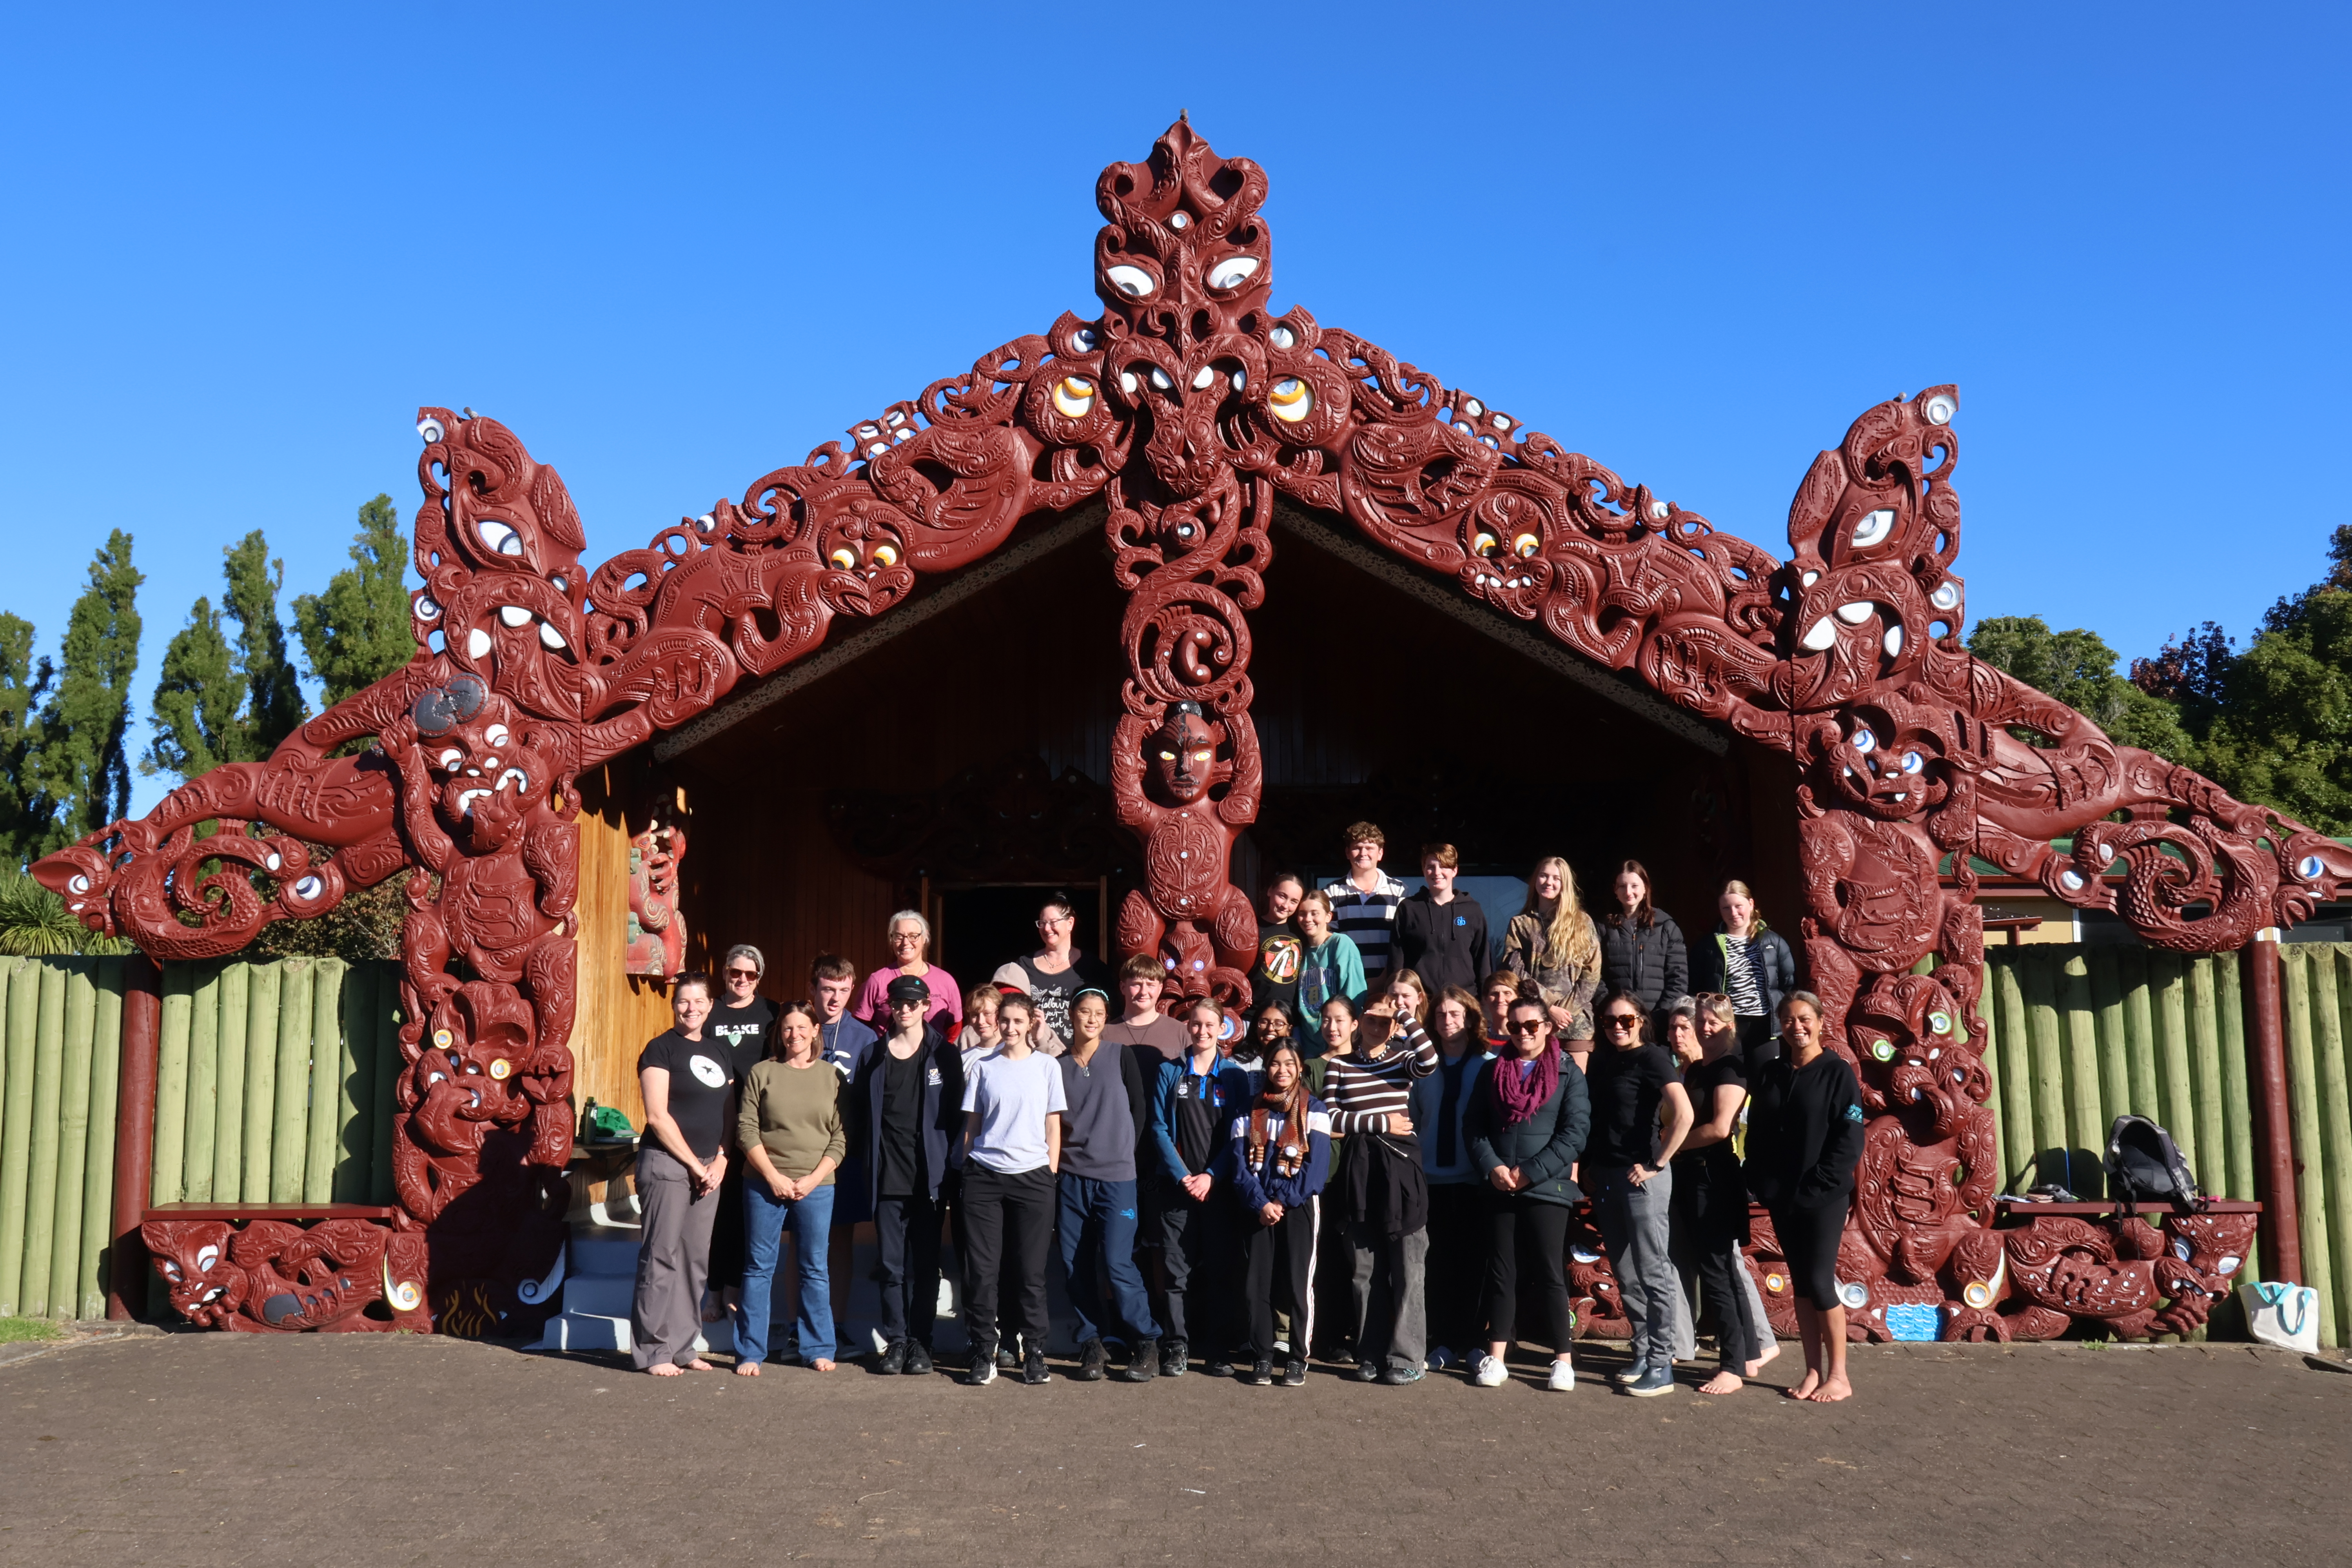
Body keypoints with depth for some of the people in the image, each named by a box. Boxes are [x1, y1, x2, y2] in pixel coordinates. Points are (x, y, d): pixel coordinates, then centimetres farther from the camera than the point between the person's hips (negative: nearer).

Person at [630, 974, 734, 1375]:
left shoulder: (721, 1053, 15)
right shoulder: (661, 1049, -5)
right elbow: (657, 1116, -11)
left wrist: (720, 1160, 2)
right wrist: (695, 1165, -10)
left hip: (708, 1168, 7)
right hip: (667, 1163, -6)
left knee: (696, 1260, 8)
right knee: (662, 1256, -5)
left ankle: (682, 1347, 16)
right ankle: (653, 1351, 2)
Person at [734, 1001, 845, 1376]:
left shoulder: (832, 1076, 5)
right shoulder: (761, 1073, 3)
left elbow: (841, 1137, 2)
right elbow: (746, 1130, -1)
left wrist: (813, 1179, -8)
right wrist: (774, 1177, -9)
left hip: (816, 1187, 0)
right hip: (765, 1184, 0)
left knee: (815, 1269, 7)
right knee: (759, 1268, 4)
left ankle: (818, 1349, 16)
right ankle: (750, 1352, 12)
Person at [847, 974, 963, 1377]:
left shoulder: (945, 1055, 2)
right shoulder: (874, 1056, 8)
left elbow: (955, 1113, 1)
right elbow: (858, 1112, 9)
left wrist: (947, 1163, -7)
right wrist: (866, 1160, 1)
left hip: (927, 1175, -2)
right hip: (887, 1176, 2)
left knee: (923, 1264, 4)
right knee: (891, 1264, 5)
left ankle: (920, 1342, 12)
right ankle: (895, 1340, 13)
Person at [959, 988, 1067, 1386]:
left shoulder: (1046, 1066, 7)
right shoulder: (983, 1067, 9)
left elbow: (1053, 1127, 7)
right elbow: (971, 1125, 11)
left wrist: (1051, 1177, 2)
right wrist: (968, 1172, 4)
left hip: (1032, 1177, -1)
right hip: (985, 1177, 1)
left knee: (1031, 1271, 2)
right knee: (982, 1270, 0)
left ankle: (1034, 1354, 11)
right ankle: (983, 1354, 9)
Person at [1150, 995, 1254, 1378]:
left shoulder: (1235, 1075, 6)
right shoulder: (1170, 1072, 7)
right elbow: (1159, 1128, 3)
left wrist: (1211, 1176, -9)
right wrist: (1182, 1176, -8)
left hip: (1219, 1186, 0)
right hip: (1177, 1185, 0)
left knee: (1220, 1268, 2)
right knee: (1177, 1269, 0)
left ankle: (1221, 1350, 8)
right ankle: (1176, 1346, 8)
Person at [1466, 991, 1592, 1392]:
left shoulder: (1568, 1073, 0)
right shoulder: (1492, 1070, 11)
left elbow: (1575, 1132, -8)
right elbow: (1475, 1126, 7)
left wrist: (1531, 1172, -12)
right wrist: (1492, 1167, -9)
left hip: (1548, 1188, -3)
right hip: (1499, 1189, 3)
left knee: (1552, 1273, 1)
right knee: (1501, 1272, 8)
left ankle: (1564, 1361, 10)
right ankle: (1495, 1359, 13)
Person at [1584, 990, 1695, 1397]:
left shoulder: (1651, 1058, -9)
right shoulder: (1600, 1061, 11)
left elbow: (1684, 1115, -20)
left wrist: (1656, 1165, -16)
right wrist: (1590, 1168, 10)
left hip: (1641, 1177, -7)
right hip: (1605, 1176, 7)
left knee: (1652, 1271, -2)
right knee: (1624, 1273, 13)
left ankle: (1661, 1364, 4)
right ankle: (1642, 1351, 24)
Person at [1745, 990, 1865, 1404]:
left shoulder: (1838, 1072, -6)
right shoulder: (1771, 1073, 9)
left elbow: (1849, 1141, -11)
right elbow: (1756, 1134, 10)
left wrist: (1815, 1188, -15)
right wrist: (1762, 1185, -1)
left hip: (1823, 1199, -5)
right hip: (1782, 1199, 5)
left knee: (1819, 1283, -4)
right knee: (1802, 1284, 9)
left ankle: (1838, 1377, 8)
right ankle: (1813, 1372, 15)